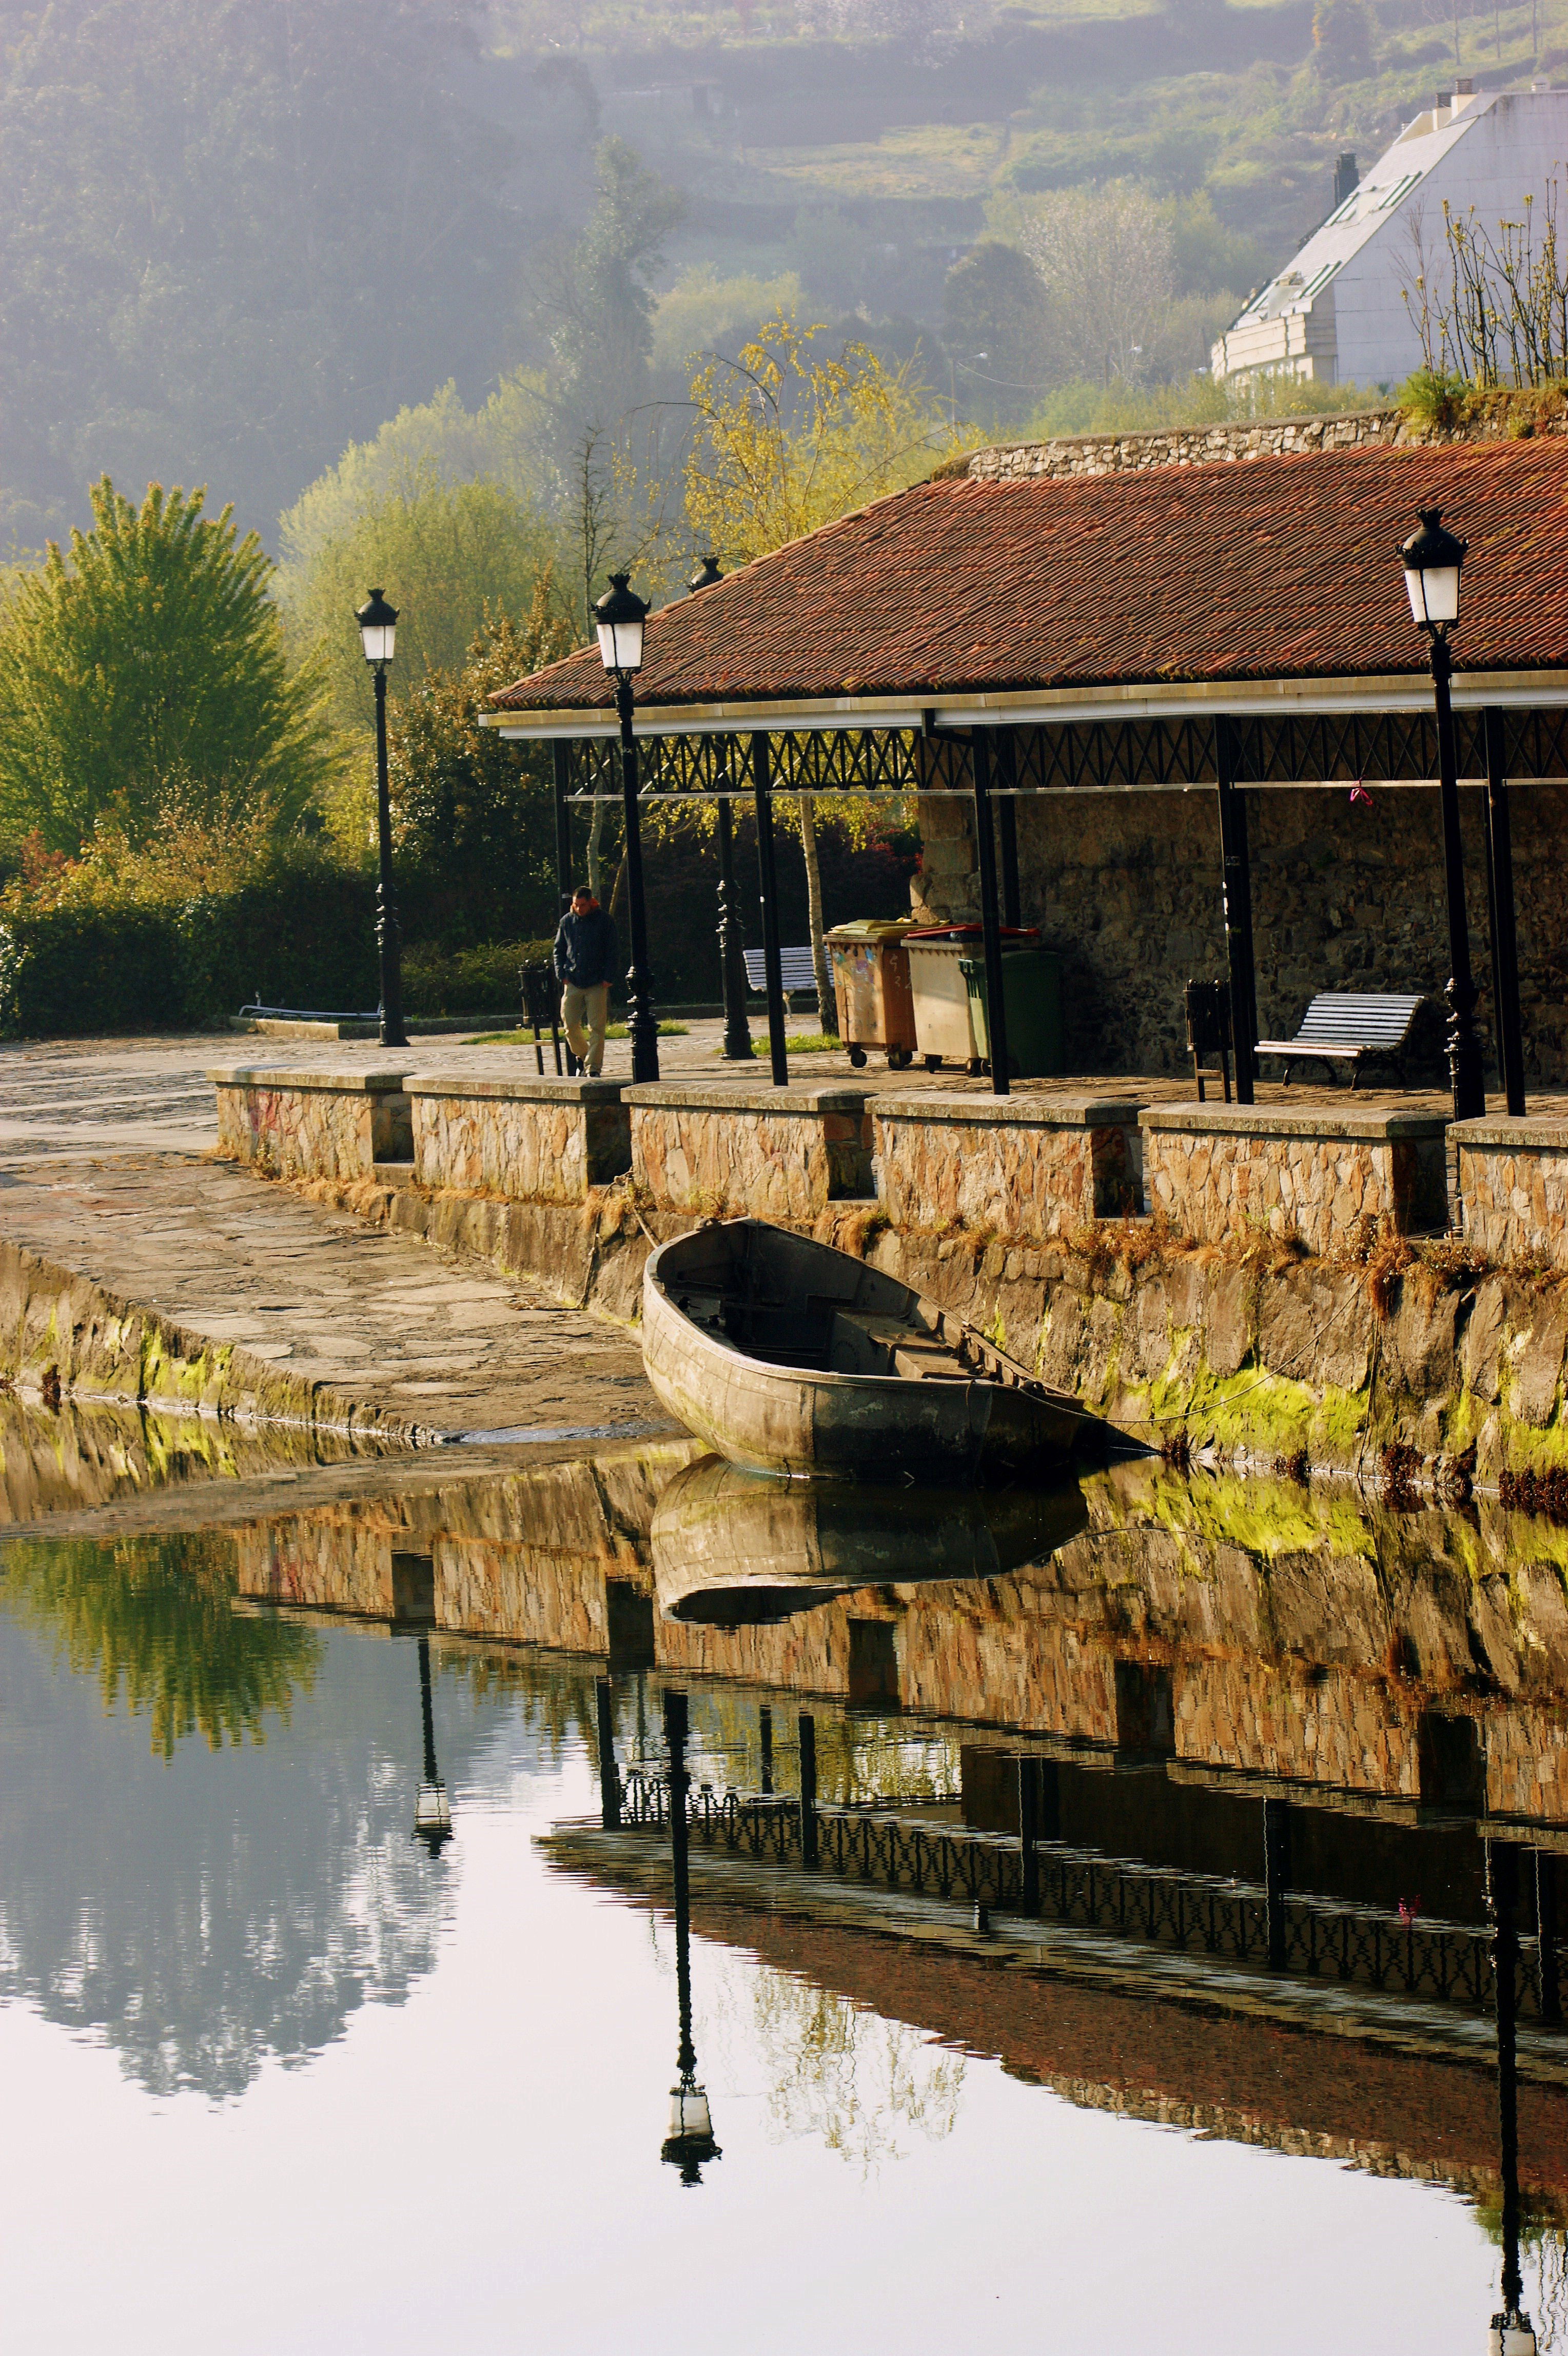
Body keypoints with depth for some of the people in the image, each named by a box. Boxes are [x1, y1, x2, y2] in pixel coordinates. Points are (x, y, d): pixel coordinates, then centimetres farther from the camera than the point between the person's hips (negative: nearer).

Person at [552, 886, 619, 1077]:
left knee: (596, 1028, -6)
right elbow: (558, 951, 15)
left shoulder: (603, 921, 0)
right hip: (572, 983, 3)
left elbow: (612, 952, 3)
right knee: (570, 1026, 2)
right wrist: (562, 974, 1)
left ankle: (593, 1068, -4)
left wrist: (607, 978, -7)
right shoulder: (567, 921, 8)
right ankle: (582, 1056, 25)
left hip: (597, 984, -3)